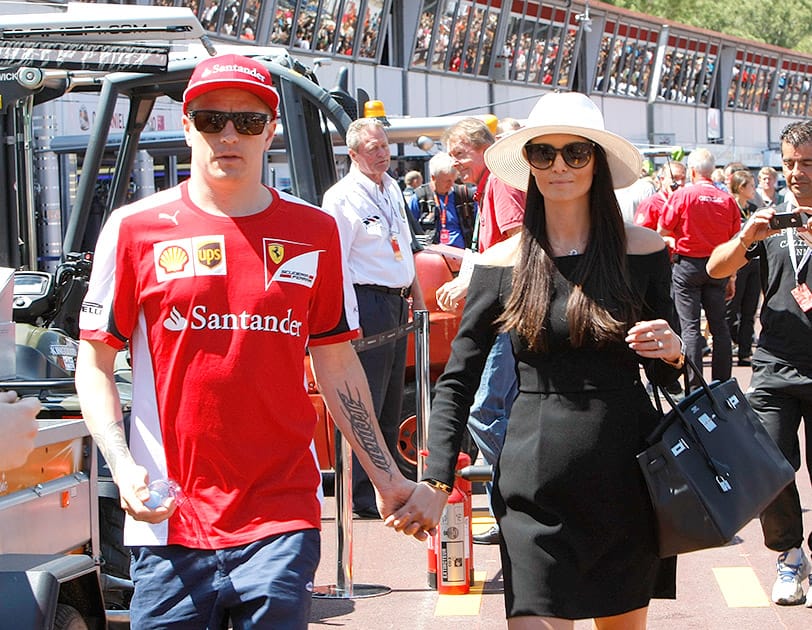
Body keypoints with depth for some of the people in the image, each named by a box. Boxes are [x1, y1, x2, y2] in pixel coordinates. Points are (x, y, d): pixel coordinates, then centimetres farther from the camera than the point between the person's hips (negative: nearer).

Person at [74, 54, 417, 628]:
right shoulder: (136, 229, 4)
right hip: (171, 521, -1)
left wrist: (388, 478, 14)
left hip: (281, 520, 1)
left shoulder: (313, 232, 9)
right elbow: (94, 366, 6)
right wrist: (124, 466, -9)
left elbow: (338, 367, 16)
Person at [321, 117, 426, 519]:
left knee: (391, 402, 14)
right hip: (368, 301, -9)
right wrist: (350, 319, -21)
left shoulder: (392, 190, 15)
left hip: (396, 303, 9)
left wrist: (415, 292, 26)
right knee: (366, 403, -8)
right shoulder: (343, 197, -12)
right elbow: (335, 262, -17)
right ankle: (363, 497, -5)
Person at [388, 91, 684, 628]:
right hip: (538, 488, -1)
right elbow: (457, 383, 3)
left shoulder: (643, 250, 2)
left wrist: (672, 352, -11)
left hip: (628, 477, 2)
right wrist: (436, 483, -8)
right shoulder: (504, 263, 0)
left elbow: (665, 377, 12)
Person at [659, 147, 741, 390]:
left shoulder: (682, 195, -10)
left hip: (688, 264, -3)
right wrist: (731, 277, 13)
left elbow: (663, 231, -4)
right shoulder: (727, 199, 0)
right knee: (719, 324, 10)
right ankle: (722, 382, 13)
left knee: (690, 326, -2)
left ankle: (693, 386, -5)